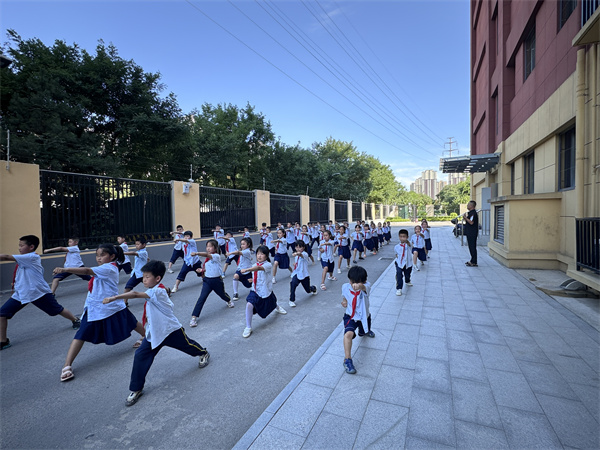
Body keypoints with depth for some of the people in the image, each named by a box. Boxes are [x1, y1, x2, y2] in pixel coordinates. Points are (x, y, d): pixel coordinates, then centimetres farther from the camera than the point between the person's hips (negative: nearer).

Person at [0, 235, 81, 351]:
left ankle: (75, 320, 30)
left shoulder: (32, 257, -18)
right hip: (21, 294, 8)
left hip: (39, 293, -8)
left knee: (57, 310, 6)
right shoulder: (23, 259, 12)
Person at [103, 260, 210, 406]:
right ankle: (136, 389, 12)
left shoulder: (158, 291, -26)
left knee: (187, 345, 14)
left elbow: (135, 294, -38)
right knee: (140, 356, -3)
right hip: (153, 334, 7)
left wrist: (114, 298, -41)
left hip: (171, 330, -7)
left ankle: (203, 353, 45)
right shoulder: (152, 292, 3)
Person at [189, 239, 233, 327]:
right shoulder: (207, 258, 4)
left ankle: (229, 301, 56)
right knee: (202, 297, -10)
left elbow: (207, 255, -38)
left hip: (217, 280, -4)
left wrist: (196, 253, -53)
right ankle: (194, 317, -8)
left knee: (222, 294, 21)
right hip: (207, 280, 4)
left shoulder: (217, 256, -18)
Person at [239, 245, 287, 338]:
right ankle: (248, 328, -7)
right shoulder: (255, 265, -3)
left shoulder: (268, 265, -23)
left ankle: (277, 307, 65)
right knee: (249, 305, -22)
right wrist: (252, 280, -3)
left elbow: (259, 268, -44)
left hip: (266, 291, -3)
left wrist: (246, 270, -57)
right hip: (255, 291, 3)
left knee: (272, 304, 25)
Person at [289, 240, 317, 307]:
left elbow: (301, 254, -48)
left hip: (304, 275, -4)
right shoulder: (297, 255, 4)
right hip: (296, 274, 5)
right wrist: (295, 264, 4)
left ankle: (314, 288, 52)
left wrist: (296, 254, -70)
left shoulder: (305, 254, -20)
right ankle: (292, 300, -18)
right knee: (293, 284, -28)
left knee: (308, 290, 14)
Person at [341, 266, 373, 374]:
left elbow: (364, 287, -56)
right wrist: (344, 301, -17)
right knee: (348, 334, -31)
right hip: (350, 316, -1)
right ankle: (347, 359, -17)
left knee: (365, 331, 33)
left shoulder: (366, 286, -28)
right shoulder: (345, 287, -17)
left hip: (364, 316, 1)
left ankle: (362, 331, 72)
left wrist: (360, 286, -80)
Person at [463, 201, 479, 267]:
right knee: (471, 247, 15)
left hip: (472, 233, -11)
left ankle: (474, 262, -2)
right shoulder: (470, 212, 17)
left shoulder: (473, 213, -16)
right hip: (470, 233, 11)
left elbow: (471, 222, -25)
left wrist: (465, 217, -16)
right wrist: (465, 218, 8)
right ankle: (472, 260, 23)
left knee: (472, 247, -7)